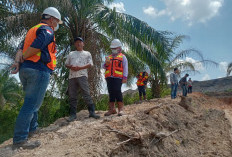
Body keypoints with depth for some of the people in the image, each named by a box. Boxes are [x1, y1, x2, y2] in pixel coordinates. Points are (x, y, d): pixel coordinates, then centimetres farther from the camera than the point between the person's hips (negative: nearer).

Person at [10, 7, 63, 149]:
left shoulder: (33, 30, 24)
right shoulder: (47, 30, -4)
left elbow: (22, 49, 10)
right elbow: (35, 47, -19)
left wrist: (17, 61, -3)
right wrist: (23, 58, -5)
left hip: (25, 70, 10)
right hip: (39, 70, -10)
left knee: (32, 102, 21)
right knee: (31, 104, -7)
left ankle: (32, 129, 32)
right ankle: (20, 139, -4)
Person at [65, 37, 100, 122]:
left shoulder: (87, 53, 16)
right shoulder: (71, 53, 25)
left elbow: (90, 64, 4)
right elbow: (66, 64, 22)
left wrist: (80, 67, -10)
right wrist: (70, 67, -2)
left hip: (82, 76, -3)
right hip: (72, 76, 4)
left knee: (86, 94, -10)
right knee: (72, 96, 1)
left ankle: (92, 112, -6)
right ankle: (73, 114, 6)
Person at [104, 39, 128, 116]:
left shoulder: (122, 57, 10)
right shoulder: (109, 57, 24)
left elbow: (125, 68, 1)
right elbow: (105, 67, 19)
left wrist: (125, 77, -10)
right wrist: (107, 63, -4)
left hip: (118, 77, -5)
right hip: (109, 77, 5)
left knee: (117, 91, -17)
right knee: (111, 93, 3)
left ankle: (120, 108, -13)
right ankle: (112, 109, 7)